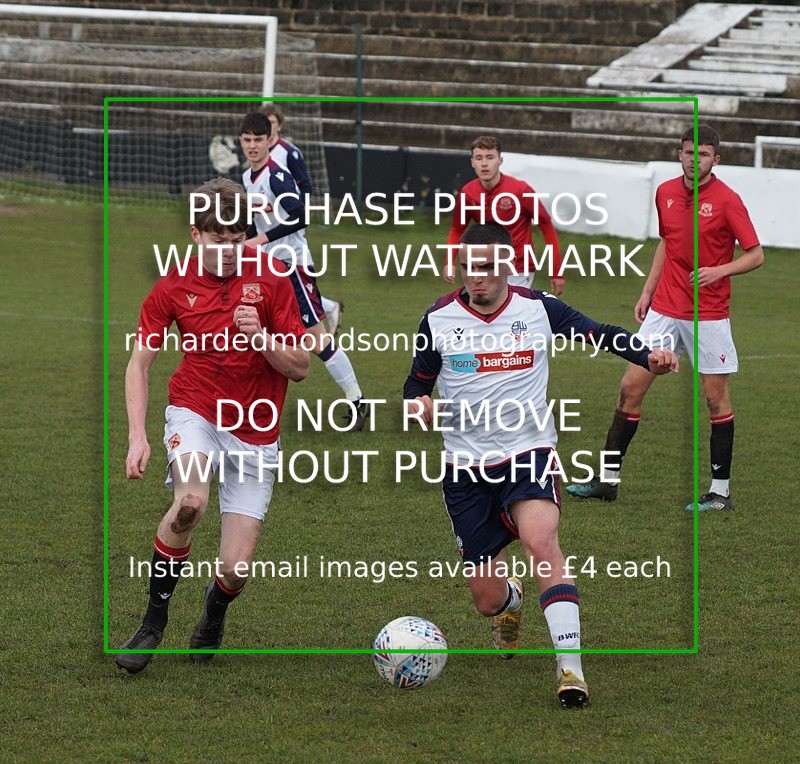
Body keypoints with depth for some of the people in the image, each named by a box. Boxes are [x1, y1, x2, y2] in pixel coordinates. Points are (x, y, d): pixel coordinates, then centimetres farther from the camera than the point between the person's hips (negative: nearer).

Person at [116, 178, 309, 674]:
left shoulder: (270, 278, -5)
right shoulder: (173, 288, -3)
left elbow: (300, 367, -3)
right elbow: (140, 363, 4)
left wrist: (261, 336, -22)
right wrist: (138, 436, -8)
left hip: (255, 432, 0)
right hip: (195, 412, 0)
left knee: (235, 570, -8)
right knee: (191, 502, -35)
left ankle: (214, 615, 32)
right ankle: (154, 621, -14)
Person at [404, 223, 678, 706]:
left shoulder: (538, 309, -2)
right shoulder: (439, 319, 0)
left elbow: (598, 334, 5)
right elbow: (417, 383, 9)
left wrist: (647, 356, -14)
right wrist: (418, 404, -15)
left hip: (529, 454, -2)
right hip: (466, 468, 2)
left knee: (541, 542, -32)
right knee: (487, 601, 3)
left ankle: (571, 668, -33)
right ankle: (511, 602, 46)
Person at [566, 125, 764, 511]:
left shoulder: (727, 200, -11)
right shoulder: (665, 193, 6)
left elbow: (755, 254, -8)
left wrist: (718, 271, -24)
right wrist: (648, 291, 15)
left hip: (708, 315, -5)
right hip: (664, 309, 5)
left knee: (716, 397, 1)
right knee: (631, 387, 3)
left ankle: (721, 491, 8)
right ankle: (608, 479, 10)